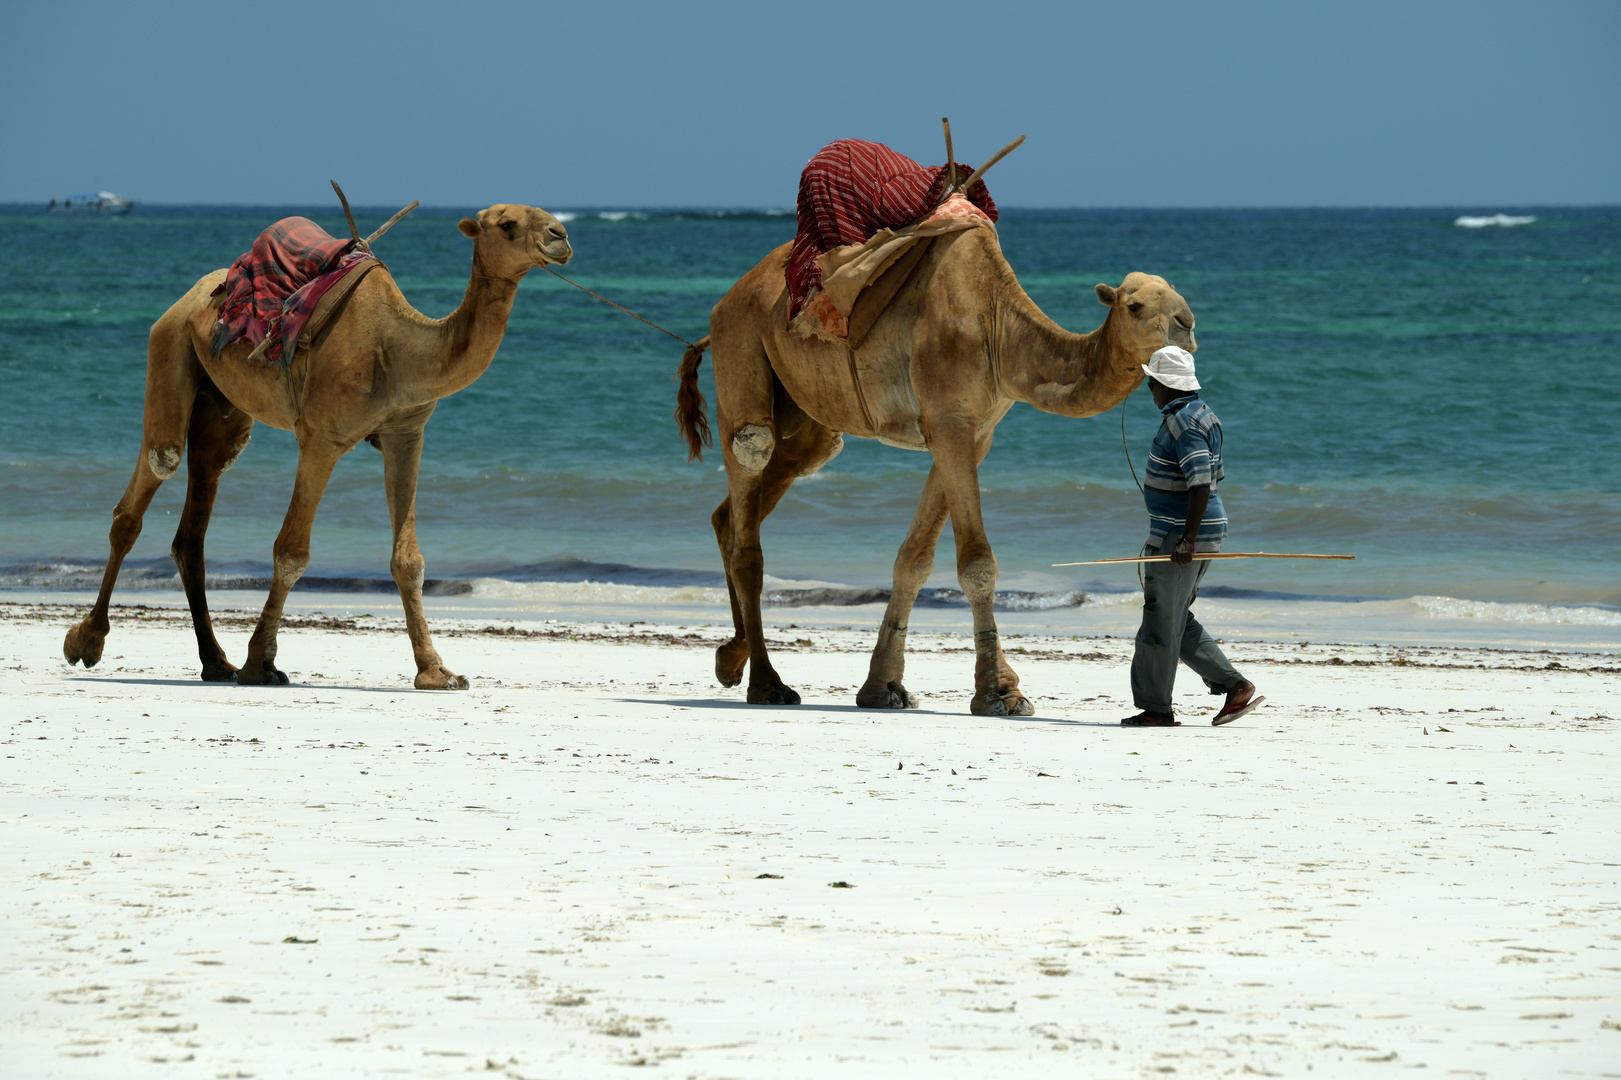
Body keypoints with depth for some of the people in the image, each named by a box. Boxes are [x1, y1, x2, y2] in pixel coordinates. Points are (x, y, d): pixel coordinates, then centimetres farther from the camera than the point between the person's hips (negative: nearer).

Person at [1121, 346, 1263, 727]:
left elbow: (1202, 482, -27)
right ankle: (1234, 685, 11)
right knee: (1178, 620, 15)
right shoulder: (1203, 416, 14)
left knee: (1161, 621, -2)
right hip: (1204, 529, 11)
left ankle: (1155, 709, 3)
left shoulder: (1183, 423, -18)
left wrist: (1187, 539, -29)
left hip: (1180, 534, -11)